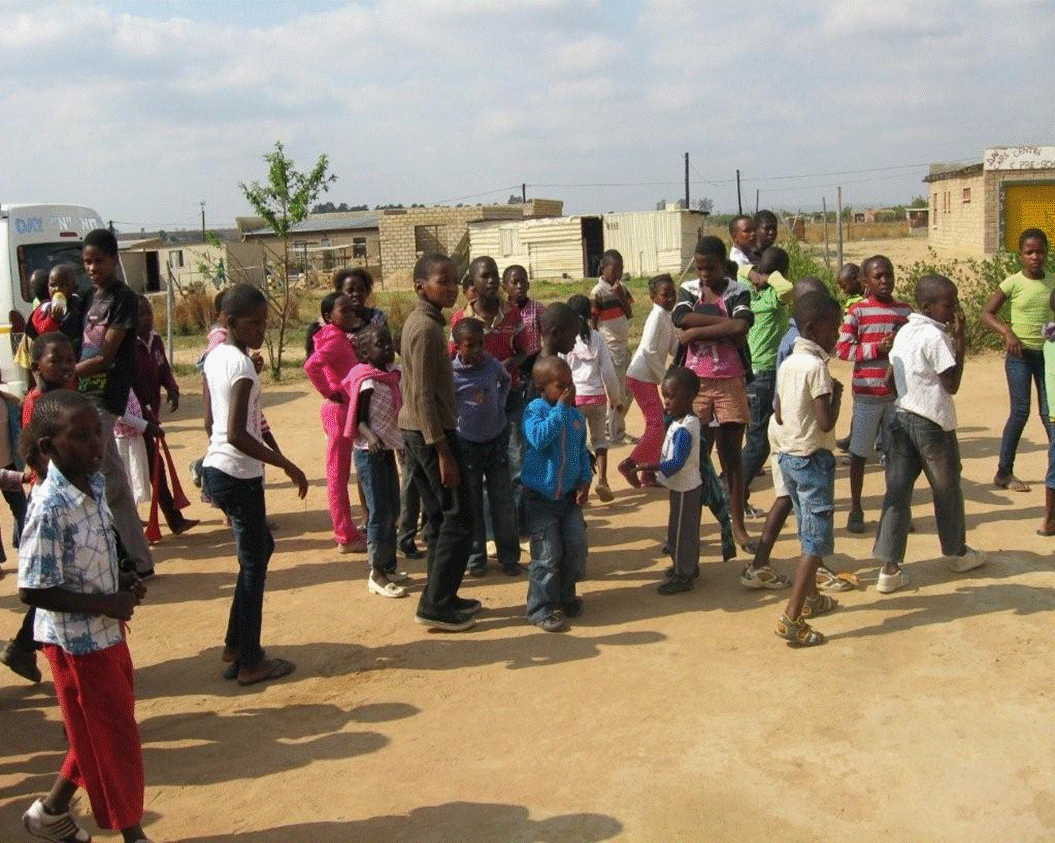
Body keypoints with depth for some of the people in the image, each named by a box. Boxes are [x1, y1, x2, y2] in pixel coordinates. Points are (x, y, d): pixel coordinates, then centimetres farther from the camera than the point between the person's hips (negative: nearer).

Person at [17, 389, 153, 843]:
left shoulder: (94, 486, -1)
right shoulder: (50, 507, -26)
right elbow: (32, 591, -25)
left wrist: (122, 581, -2)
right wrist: (104, 603, -22)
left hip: (107, 631, 8)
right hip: (77, 639, -8)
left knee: (101, 733, 23)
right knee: (113, 739, 8)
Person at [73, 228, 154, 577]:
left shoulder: (124, 298, -10)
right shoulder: (90, 296, 14)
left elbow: (104, 358, -14)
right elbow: (84, 348, 16)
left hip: (105, 398, -8)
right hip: (86, 394, 8)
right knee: (112, 479, 11)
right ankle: (138, 559, 19)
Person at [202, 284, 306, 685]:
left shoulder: (214, 356, 8)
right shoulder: (241, 365, -19)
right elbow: (237, 434, -26)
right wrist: (287, 465, -21)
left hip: (215, 469, 9)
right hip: (239, 476, -9)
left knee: (261, 548, 21)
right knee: (253, 564, 2)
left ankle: (235, 642, 28)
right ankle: (249, 662, 11)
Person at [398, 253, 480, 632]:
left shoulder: (421, 322, 12)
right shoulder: (426, 327, -18)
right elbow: (423, 395, -22)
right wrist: (443, 452, -22)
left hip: (417, 432, 10)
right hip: (431, 432, -10)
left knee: (440, 517, 15)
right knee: (458, 519, -3)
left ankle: (441, 597, 23)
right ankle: (434, 604, 2)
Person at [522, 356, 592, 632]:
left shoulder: (576, 415, 4)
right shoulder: (535, 410, -13)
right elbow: (539, 438, -33)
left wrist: (585, 480, 2)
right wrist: (560, 408, -27)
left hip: (569, 495, 6)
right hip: (540, 497, -5)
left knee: (577, 546, 6)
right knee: (548, 554, -5)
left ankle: (565, 595, 28)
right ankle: (541, 608, 9)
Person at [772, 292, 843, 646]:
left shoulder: (787, 364, 6)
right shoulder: (817, 366, -18)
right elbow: (826, 423, -23)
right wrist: (836, 393, -7)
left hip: (787, 455, 9)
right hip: (813, 458, -9)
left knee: (808, 533, 24)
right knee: (816, 541, -5)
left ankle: (810, 597, 38)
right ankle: (792, 618, -10)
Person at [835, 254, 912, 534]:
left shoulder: (905, 310, 9)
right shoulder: (858, 311, -4)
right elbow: (842, 348, -9)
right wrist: (877, 348, -18)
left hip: (897, 392, 3)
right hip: (867, 392, -3)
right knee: (859, 452, 5)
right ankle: (855, 509, 17)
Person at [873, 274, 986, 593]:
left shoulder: (904, 331, 7)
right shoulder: (936, 337, -17)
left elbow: (889, 378, 11)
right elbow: (952, 384, -13)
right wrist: (960, 338, -12)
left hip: (902, 417, 7)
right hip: (933, 423, -7)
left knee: (897, 489, 2)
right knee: (947, 489, 14)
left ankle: (889, 568, -2)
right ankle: (956, 552, 35)